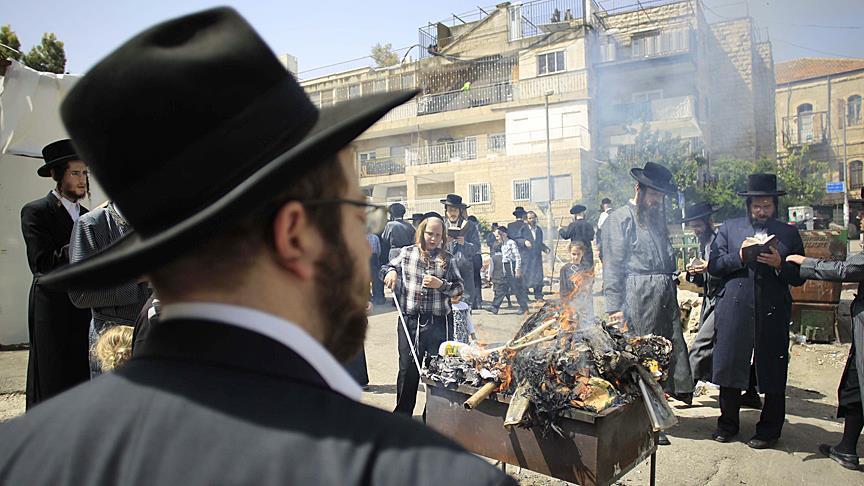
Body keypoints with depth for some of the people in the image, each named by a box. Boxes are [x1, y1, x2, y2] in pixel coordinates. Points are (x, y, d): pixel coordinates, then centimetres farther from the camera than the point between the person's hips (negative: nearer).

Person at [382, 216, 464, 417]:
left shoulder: (447, 259, 6)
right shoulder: (407, 253, 6)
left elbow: (459, 287, 6)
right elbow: (386, 268, 18)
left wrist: (441, 284, -12)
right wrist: (390, 272, -5)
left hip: (438, 322, 0)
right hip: (409, 320, 0)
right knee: (408, 368, 9)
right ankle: (402, 413, 26)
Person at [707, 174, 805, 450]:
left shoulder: (789, 233, 9)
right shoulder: (729, 228, 10)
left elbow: (799, 277, 7)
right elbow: (713, 266, 3)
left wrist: (779, 264, -12)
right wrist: (739, 256, -12)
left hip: (773, 313, 0)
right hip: (734, 311, 0)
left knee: (773, 375, 7)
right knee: (729, 367, 8)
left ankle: (769, 431, 25)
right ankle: (728, 424, 26)